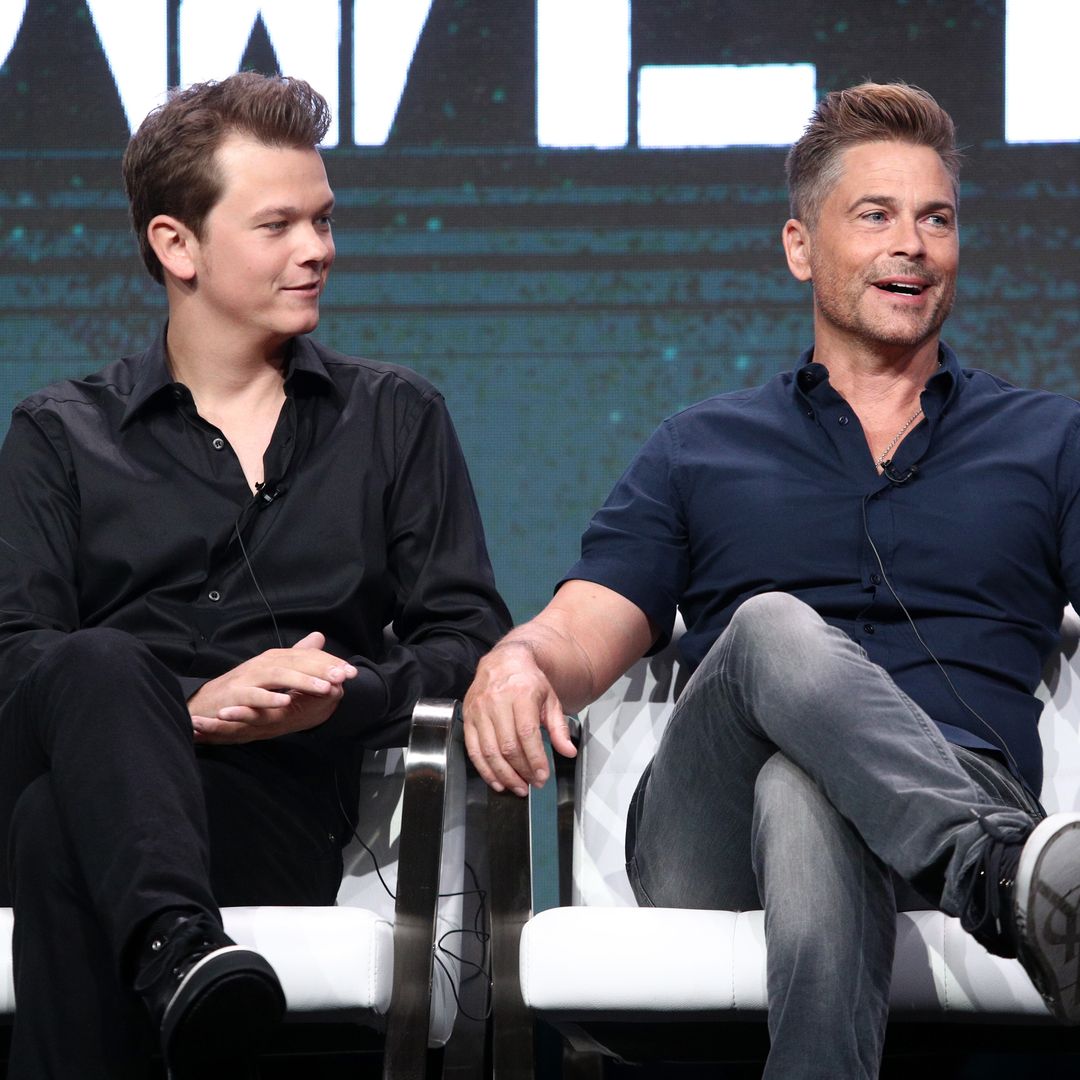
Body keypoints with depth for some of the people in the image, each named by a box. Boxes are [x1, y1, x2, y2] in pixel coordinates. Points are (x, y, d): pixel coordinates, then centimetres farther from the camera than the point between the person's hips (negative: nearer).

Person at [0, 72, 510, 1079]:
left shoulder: (397, 420, 24)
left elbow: (469, 640, 14)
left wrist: (338, 699, -9)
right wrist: (186, 709, -16)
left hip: (283, 805, -1)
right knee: (101, 665, -40)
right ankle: (175, 946, -60)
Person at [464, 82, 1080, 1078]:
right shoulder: (699, 451, 27)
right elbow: (586, 631, 14)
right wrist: (517, 662, -14)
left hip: (968, 798, -1)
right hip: (710, 839, 2)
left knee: (806, 799, -40)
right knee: (774, 628, -35)